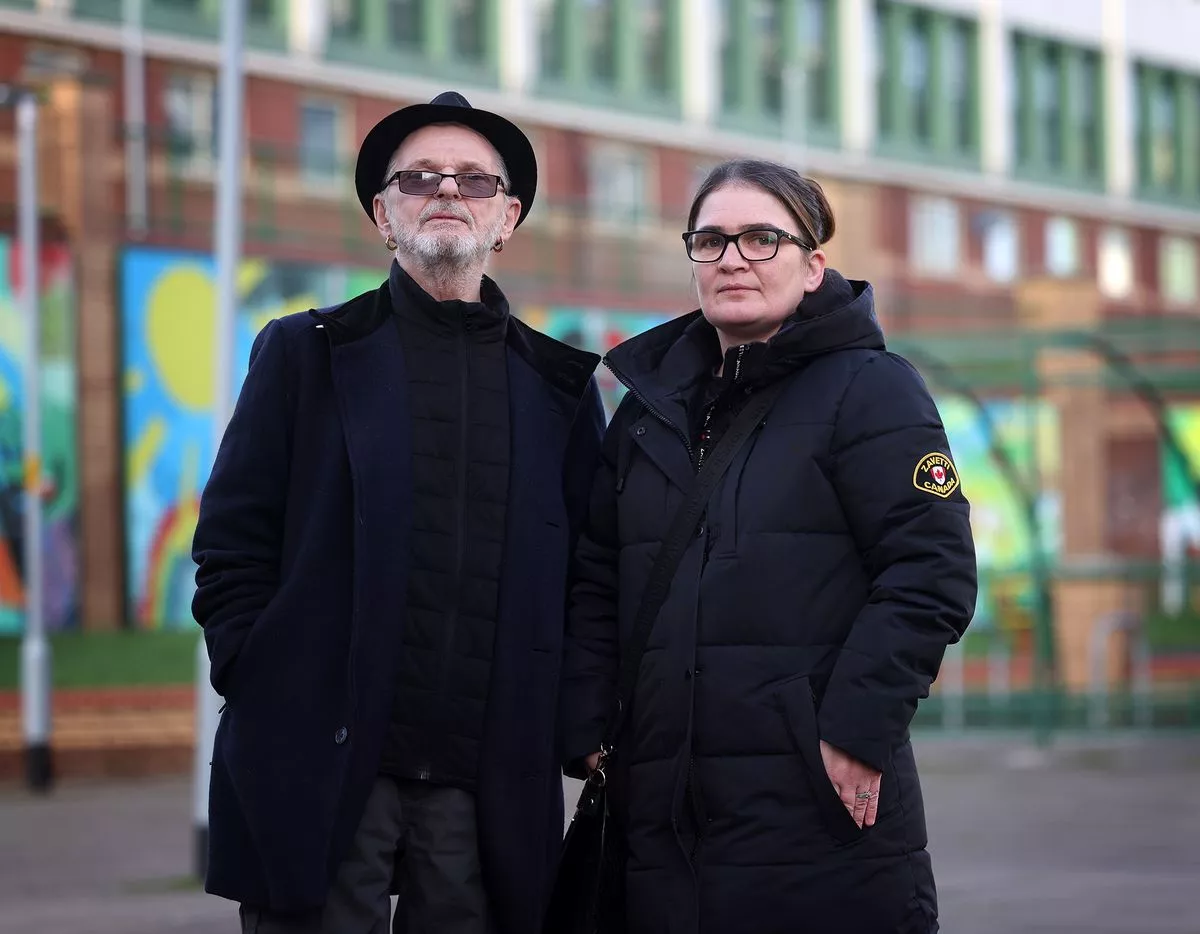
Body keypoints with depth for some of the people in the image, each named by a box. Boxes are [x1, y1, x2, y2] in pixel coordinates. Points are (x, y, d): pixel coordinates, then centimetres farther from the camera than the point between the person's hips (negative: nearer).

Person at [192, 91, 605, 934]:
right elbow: (231, 547, 3)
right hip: (319, 770, -2)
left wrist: (570, 721, 1)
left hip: (489, 789, 2)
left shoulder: (560, 384, 13)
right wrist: (264, 691, -5)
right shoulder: (306, 355, 8)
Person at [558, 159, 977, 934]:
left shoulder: (871, 389, 0)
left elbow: (931, 572, -9)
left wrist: (859, 727, -16)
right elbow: (595, 583, 18)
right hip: (666, 806, 5)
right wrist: (587, 729, 5)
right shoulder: (651, 404, 18)